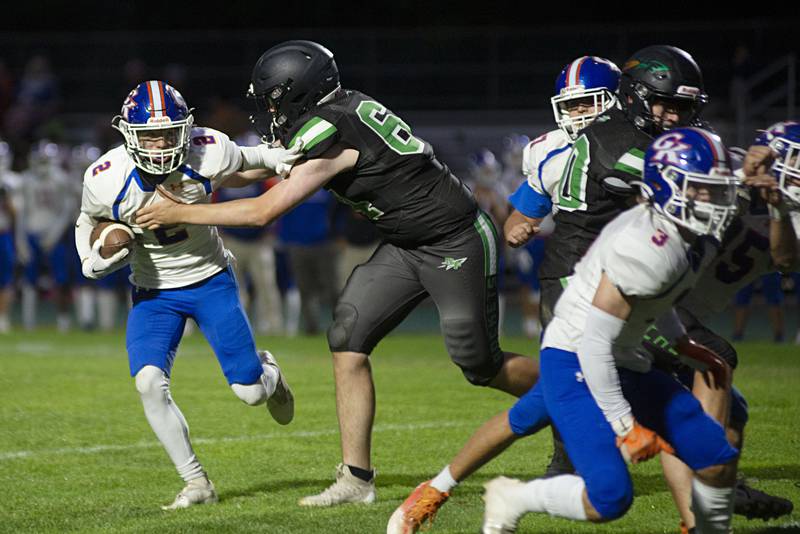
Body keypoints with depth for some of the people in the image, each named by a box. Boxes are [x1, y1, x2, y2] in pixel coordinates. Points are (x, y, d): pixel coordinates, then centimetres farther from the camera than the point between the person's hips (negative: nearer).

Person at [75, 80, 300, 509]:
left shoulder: (207, 153, -22)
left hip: (211, 280, 0)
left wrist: (271, 160, -17)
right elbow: (88, 223, 3)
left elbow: (238, 170, 3)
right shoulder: (106, 180, -21)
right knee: (149, 382, -22)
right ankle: (196, 482, -7)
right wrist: (94, 261, -16)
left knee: (250, 392, -2)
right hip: (153, 292, 0)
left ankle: (267, 373, 38)